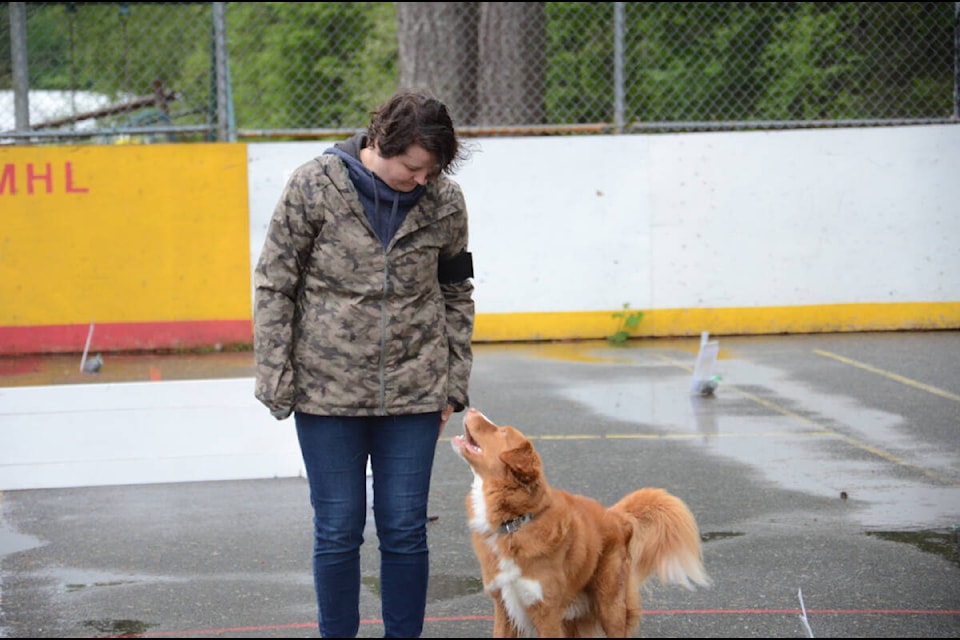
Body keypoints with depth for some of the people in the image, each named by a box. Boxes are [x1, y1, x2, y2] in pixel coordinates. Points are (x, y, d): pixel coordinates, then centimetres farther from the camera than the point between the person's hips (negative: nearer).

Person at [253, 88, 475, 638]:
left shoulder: (444, 202, -2)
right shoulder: (315, 186, -9)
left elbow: (456, 294, 10)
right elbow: (274, 284, -4)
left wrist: (453, 384, 7)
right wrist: (277, 381, -7)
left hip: (413, 391, 2)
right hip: (328, 389, -2)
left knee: (405, 531, 7)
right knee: (338, 531, 5)